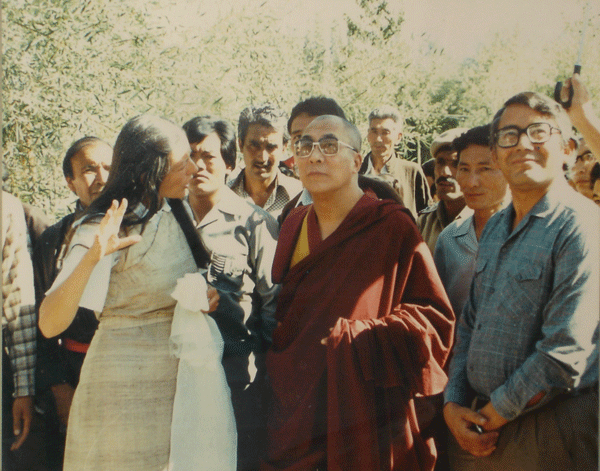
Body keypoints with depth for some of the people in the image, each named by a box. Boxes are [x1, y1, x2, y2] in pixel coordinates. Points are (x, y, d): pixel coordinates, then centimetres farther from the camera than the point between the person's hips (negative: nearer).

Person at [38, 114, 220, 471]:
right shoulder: (105, 228, -15)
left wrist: (207, 295, 0)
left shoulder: (168, 216, 8)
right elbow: (50, 324, -24)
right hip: (127, 390, -7)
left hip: (175, 382, 7)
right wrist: (92, 257, -39)